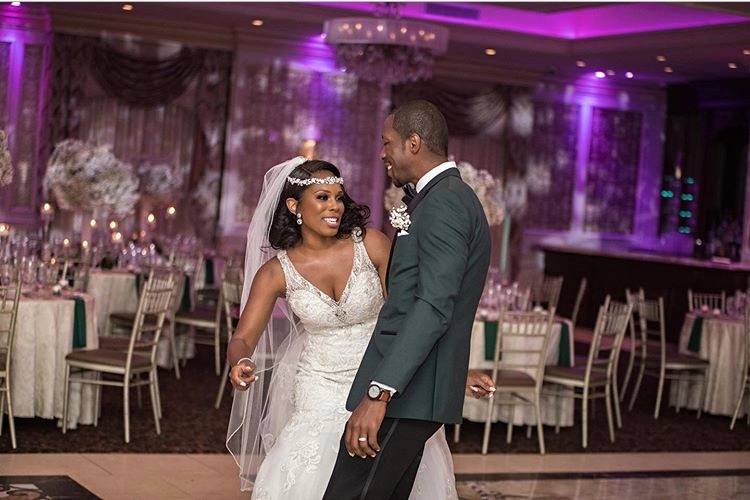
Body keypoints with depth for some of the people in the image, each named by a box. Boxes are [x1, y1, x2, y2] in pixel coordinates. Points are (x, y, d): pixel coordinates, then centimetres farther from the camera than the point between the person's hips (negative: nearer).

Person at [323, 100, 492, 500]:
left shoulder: (443, 202, -12)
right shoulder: (450, 197, 21)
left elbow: (434, 306, -24)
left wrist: (379, 393, -28)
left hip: (405, 391, -10)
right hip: (415, 391, 10)